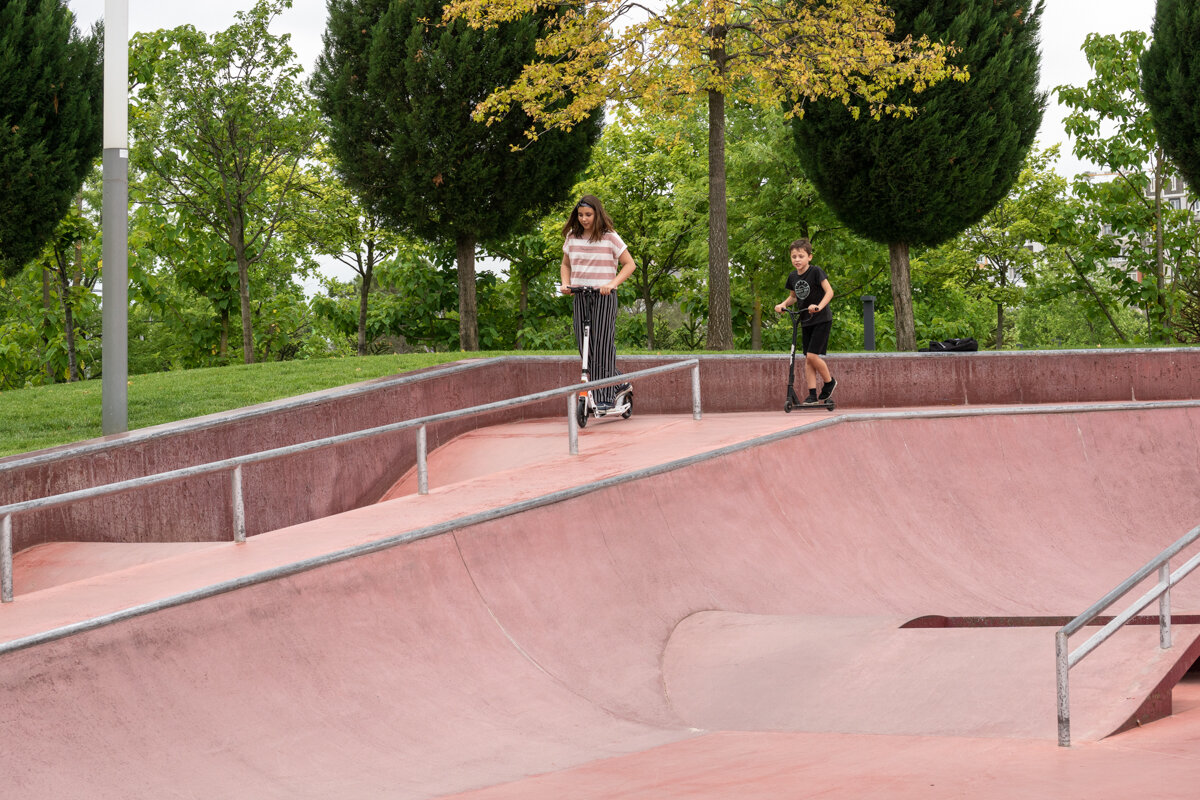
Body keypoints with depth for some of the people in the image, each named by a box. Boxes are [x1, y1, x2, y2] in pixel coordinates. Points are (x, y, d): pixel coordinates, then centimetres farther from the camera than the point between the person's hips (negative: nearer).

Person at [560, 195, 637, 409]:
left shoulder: (609, 237, -4)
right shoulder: (572, 237, 9)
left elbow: (629, 264, -3)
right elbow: (566, 264, 21)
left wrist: (612, 283, -17)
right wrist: (565, 283, 2)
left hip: (604, 297, -5)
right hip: (580, 297, 5)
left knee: (603, 345, -9)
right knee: (584, 346, 1)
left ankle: (605, 397, -7)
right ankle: (618, 382, 18)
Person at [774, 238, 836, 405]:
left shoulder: (816, 271, -14)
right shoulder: (792, 276, 6)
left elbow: (829, 291, -17)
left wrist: (819, 306, -32)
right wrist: (783, 305, 0)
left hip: (821, 320, -7)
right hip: (805, 321, 7)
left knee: (813, 355, -14)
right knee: (807, 359, 2)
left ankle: (829, 382, 8)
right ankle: (812, 394, 4)